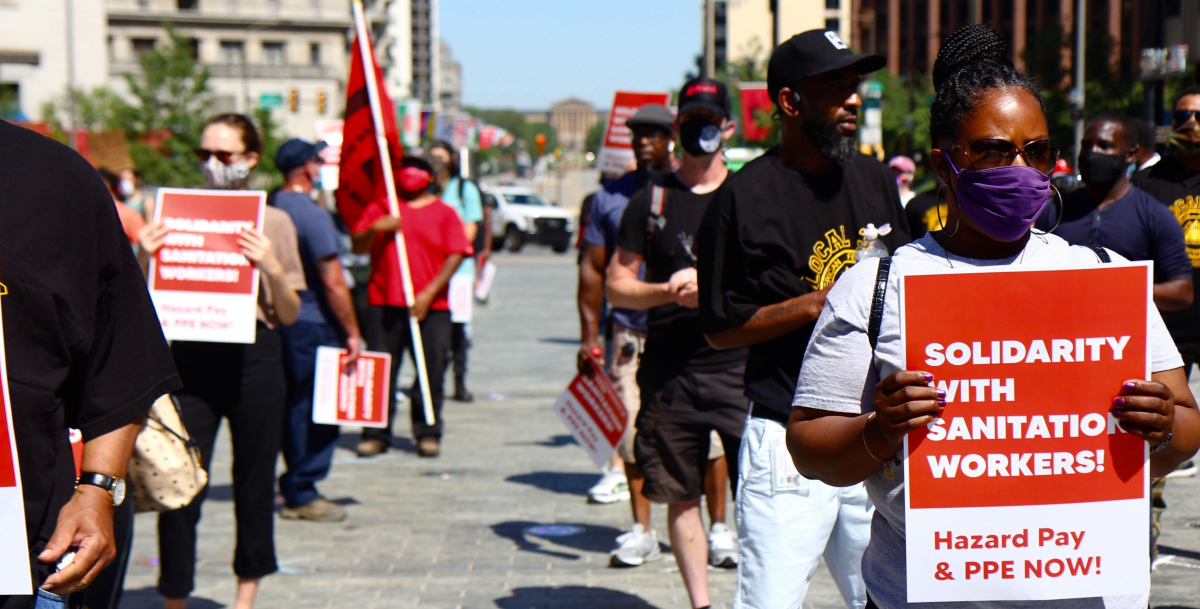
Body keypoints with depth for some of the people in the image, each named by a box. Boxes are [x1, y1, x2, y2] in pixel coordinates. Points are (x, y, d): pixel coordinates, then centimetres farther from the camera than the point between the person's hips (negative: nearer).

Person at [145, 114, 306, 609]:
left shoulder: (273, 223, 6)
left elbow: (290, 315, 3)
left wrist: (271, 266, -14)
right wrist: (146, 258, -8)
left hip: (253, 359, 0)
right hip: (190, 359, 0)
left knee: (254, 481, 9)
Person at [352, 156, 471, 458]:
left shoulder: (444, 213, 10)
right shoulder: (380, 208, 15)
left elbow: (455, 256, 1)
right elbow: (358, 247, 10)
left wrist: (430, 293, -9)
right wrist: (374, 229, -11)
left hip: (431, 308, -1)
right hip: (384, 304, 1)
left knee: (431, 373, -1)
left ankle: (428, 433, 8)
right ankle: (376, 434, 5)